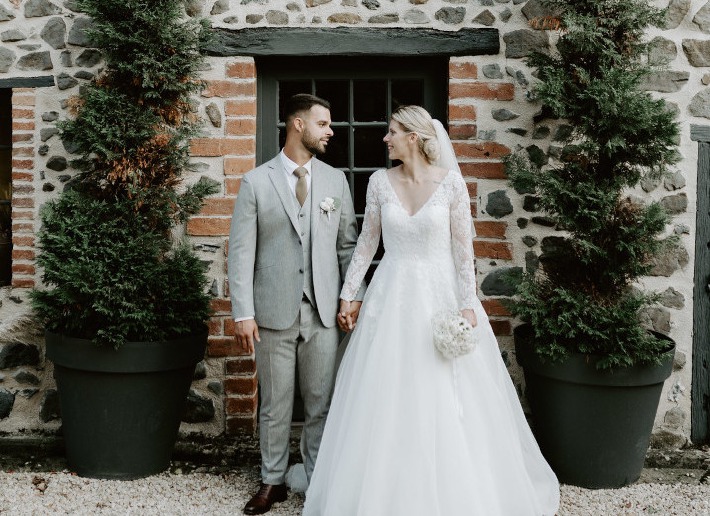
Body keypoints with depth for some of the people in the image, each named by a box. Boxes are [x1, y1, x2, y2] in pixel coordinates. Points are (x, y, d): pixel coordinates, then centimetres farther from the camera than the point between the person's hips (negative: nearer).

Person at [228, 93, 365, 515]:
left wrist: (353, 298, 1)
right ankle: (274, 481, 24)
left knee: (322, 402, 8)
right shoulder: (256, 182, 0)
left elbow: (348, 245, 10)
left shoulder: (336, 181, 8)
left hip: (324, 310, 2)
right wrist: (243, 313, -8)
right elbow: (242, 251, -3)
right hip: (275, 311, -2)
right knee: (275, 402, 10)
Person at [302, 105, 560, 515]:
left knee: (445, 403, 3)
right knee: (387, 400, 6)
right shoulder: (380, 182, 1)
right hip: (392, 297, 3)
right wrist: (348, 293, 7)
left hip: (440, 296, -2)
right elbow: (367, 243, 8)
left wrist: (467, 305, -10)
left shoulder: (451, 182, -8)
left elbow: (463, 247, -7)